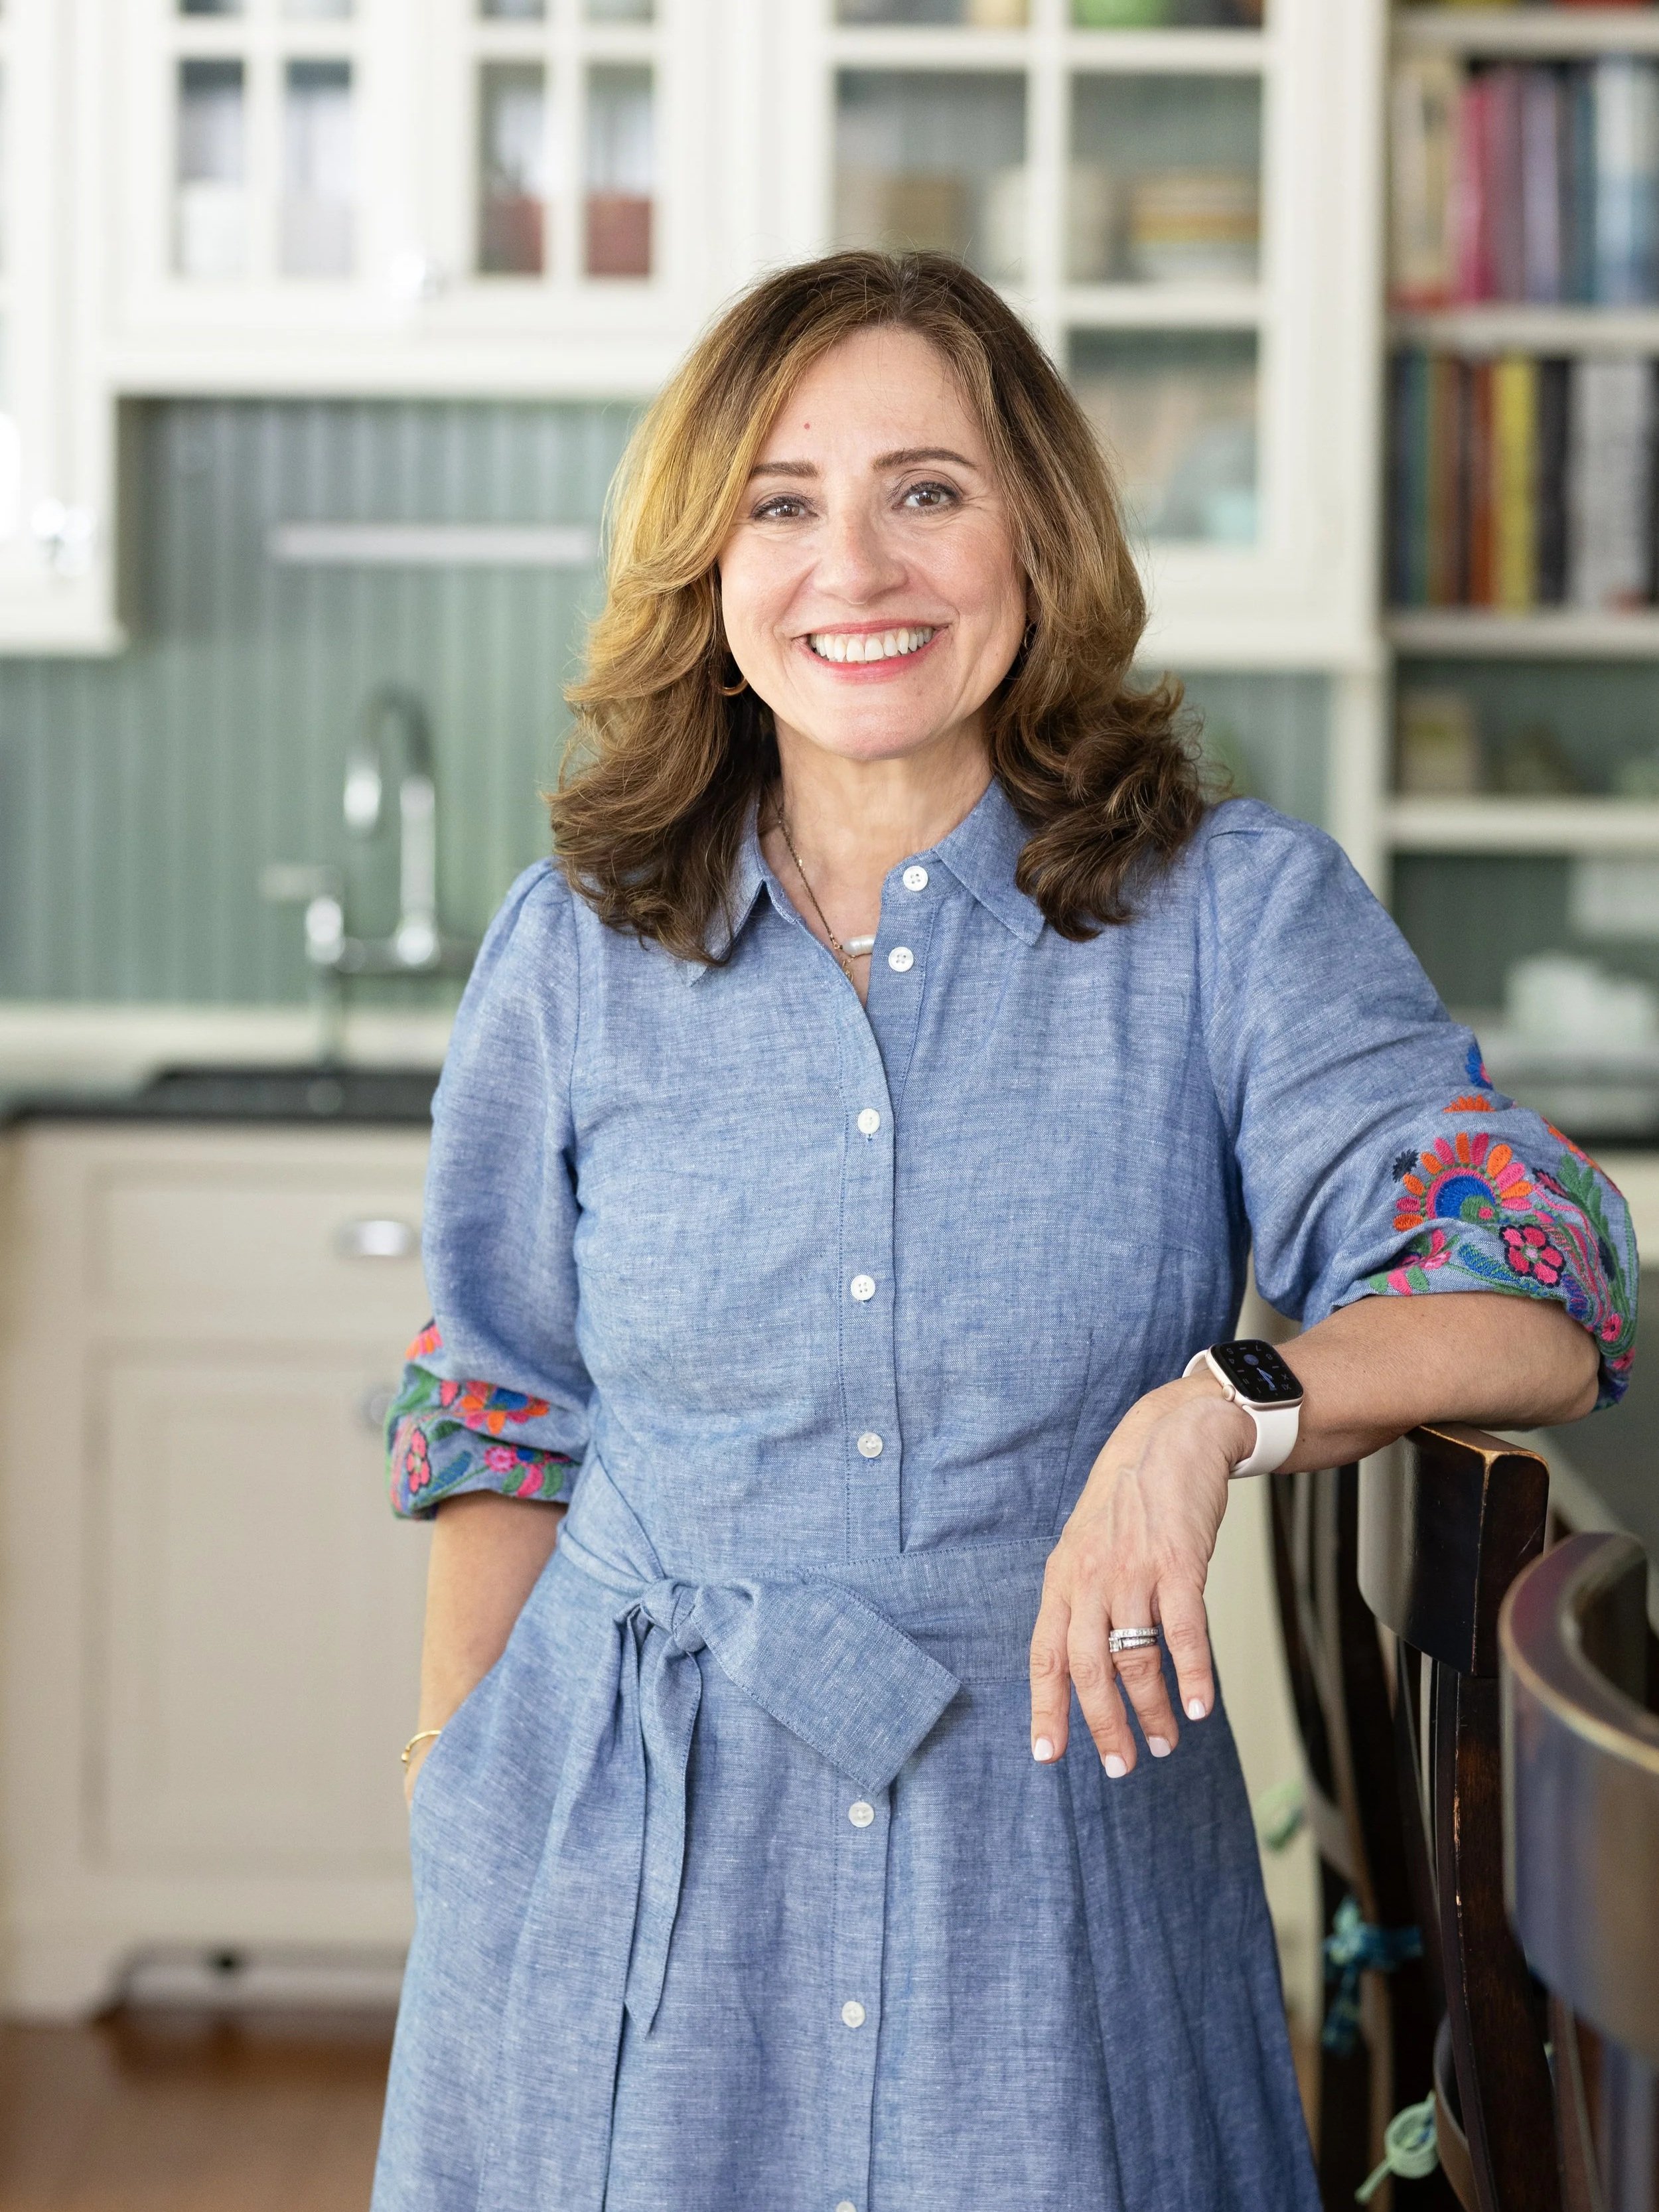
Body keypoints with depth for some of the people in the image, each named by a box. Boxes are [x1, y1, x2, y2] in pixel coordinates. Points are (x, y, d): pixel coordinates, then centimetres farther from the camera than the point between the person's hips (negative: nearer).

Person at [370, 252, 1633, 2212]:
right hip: (627, 1882, 1)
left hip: (1064, 1862, -1)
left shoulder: (1239, 918, -5)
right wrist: (459, 1815, 10)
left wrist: (1218, 1406, -31)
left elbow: (1537, 1309, -14)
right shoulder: (575, 952, 1)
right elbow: (504, 1425, 11)